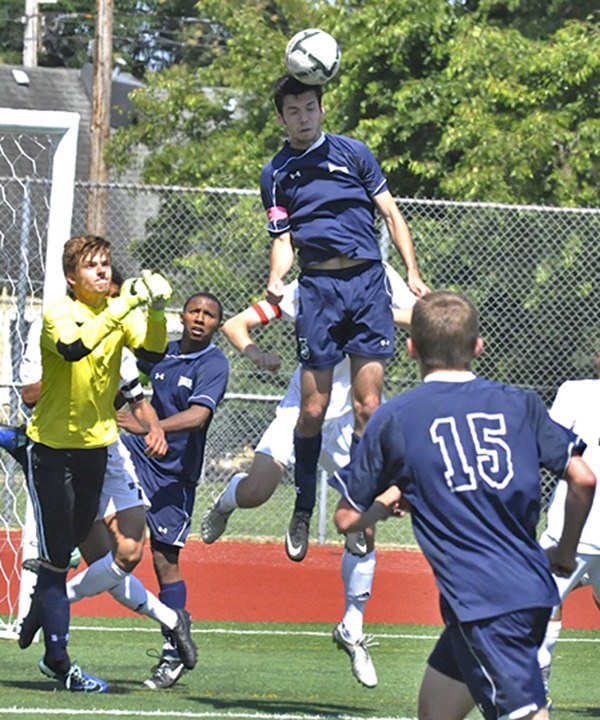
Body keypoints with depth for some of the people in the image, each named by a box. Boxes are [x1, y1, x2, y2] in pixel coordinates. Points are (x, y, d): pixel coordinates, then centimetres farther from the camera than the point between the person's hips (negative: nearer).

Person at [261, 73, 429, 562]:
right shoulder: (276, 174, 12)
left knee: (367, 407, -6)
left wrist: (414, 274, 1)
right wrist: (275, 279, -13)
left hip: (368, 282, 0)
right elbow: (283, 240, 9)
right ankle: (303, 512, 11)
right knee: (314, 408, -3)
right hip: (317, 288, 0)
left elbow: (391, 214, 11)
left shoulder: (353, 153, 10)